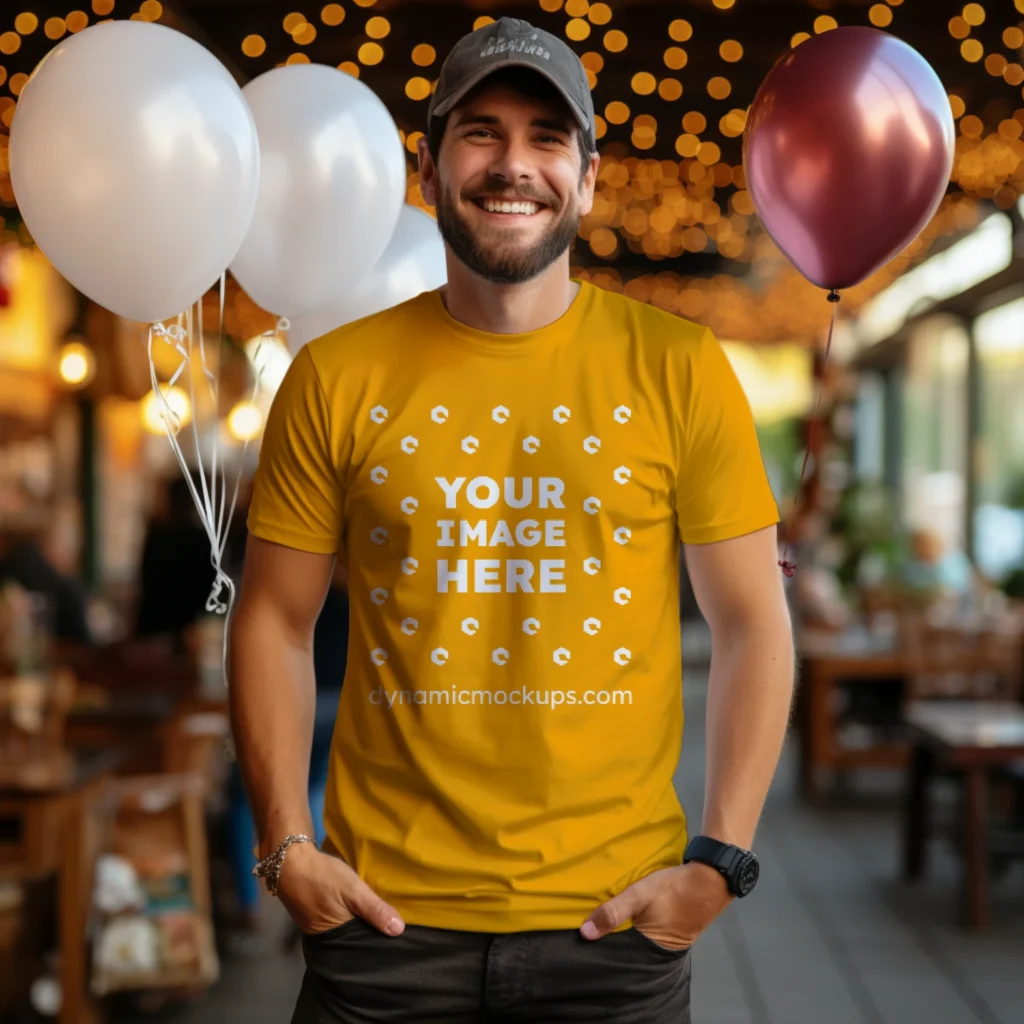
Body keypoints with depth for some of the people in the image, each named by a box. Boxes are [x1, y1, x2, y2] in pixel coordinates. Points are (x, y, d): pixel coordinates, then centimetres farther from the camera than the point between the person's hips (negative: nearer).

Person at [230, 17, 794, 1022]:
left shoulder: (679, 370, -1)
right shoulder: (334, 379, 1)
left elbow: (753, 623, 0)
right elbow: (274, 621, 5)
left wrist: (719, 861, -6)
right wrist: (285, 847, -3)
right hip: (386, 913, 1)